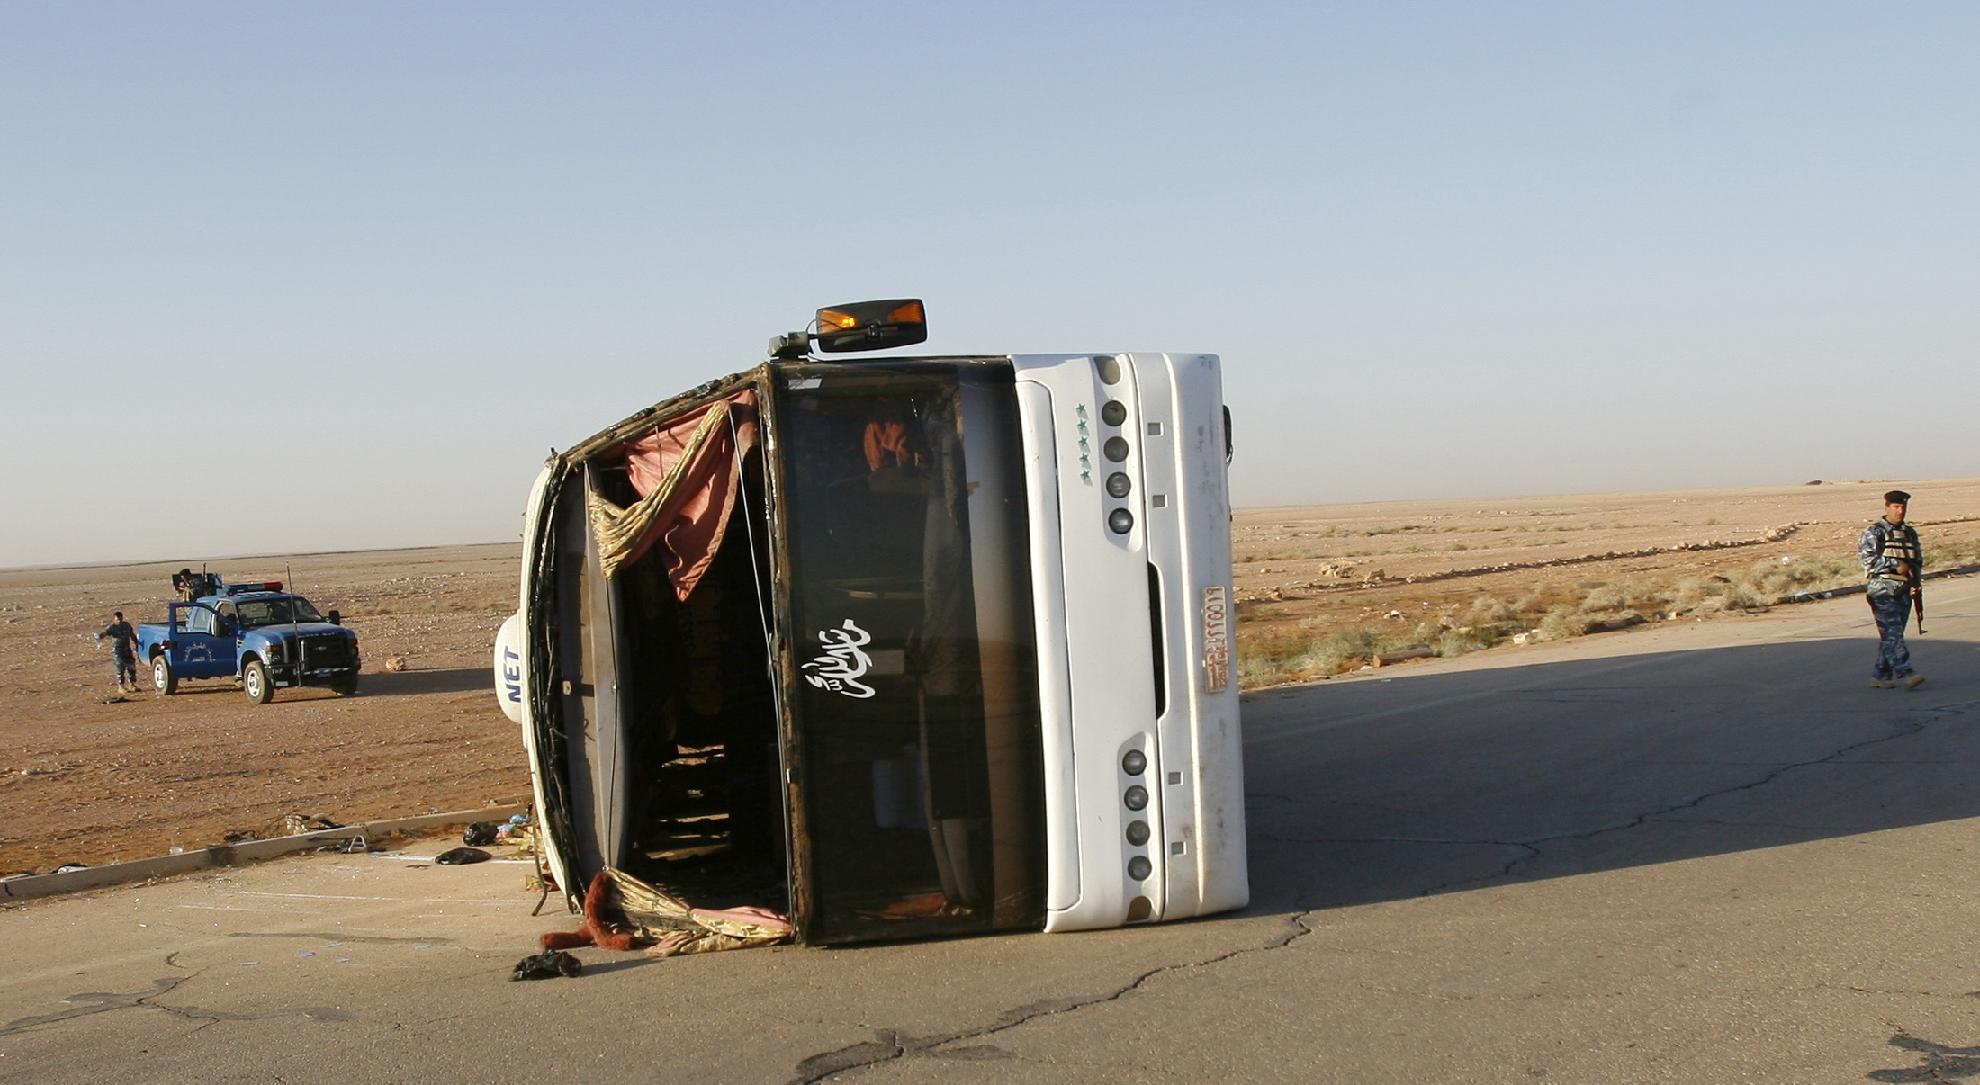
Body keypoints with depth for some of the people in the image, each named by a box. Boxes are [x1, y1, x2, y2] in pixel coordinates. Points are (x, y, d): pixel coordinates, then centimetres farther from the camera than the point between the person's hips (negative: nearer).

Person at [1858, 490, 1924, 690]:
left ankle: (1881, 675, 14)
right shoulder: (1874, 531, -3)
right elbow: (1867, 558, -14)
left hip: (1903, 591, 6)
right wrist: (1896, 565, -16)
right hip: (1883, 590, -6)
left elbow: (1918, 559, 23)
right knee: (1892, 632, -14)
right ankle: (1905, 673, -22)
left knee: (1891, 634, 8)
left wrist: (1915, 580, 5)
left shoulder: (1910, 532, 17)